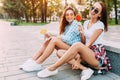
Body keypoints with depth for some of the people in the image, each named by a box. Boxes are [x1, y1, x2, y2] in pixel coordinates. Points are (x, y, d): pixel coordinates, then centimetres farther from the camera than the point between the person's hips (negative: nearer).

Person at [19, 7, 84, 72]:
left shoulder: (75, 24, -8)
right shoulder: (67, 26, 16)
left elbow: (68, 39, -18)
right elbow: (62, 38, 5)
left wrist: (55, 37, -9)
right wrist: (50, 37, -11)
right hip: (67, 46, 7)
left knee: (54, 40, -26)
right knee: (48, 40, -11)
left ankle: (37, 64, -25)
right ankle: (32, 60, -13)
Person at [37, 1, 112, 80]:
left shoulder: (100, 25, -9)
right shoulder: (86, 22, 11)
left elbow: (89, 43, -16)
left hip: (98, 56, -7)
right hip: (87, 54, 7)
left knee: (77, 45, -37)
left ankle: (52, 69, -26)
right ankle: (85, 69, -22)